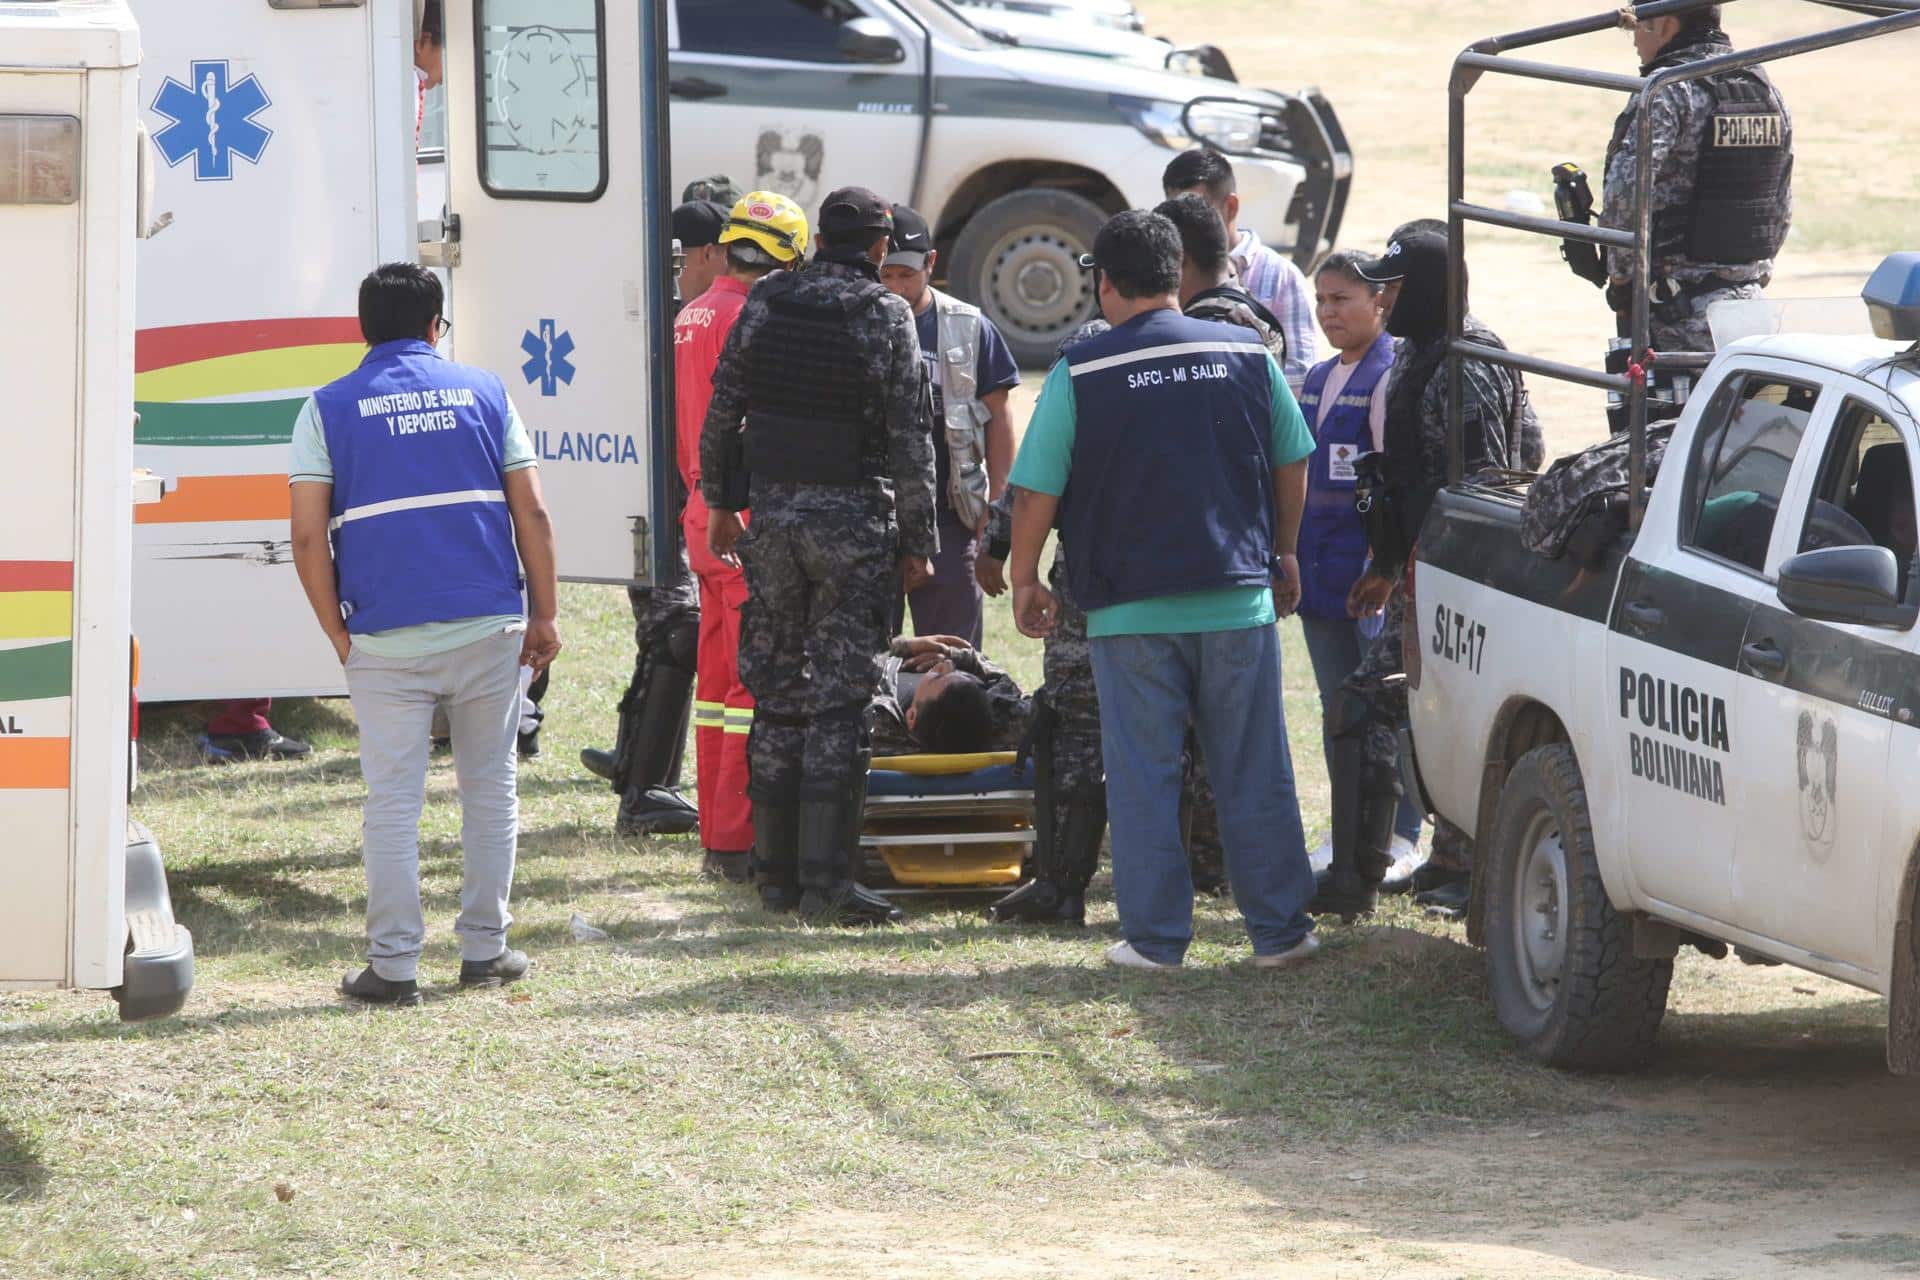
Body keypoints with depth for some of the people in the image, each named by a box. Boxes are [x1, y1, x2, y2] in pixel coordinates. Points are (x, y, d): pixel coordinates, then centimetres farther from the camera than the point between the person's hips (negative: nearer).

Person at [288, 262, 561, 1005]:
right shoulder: (484, 394, 8)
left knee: (392, 801, 2)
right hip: (488, 628, 1)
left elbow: (309, 538, -2)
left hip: (387, 635, -1)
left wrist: (339, 635, 7)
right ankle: (484, 950, 17)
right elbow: (533, 516, 5)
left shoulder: (329, 410, 4)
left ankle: (393, 965, 1)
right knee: (490, 789, 13)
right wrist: (543, 617, 11)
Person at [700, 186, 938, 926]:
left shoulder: (765, 305, 4)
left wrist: (719, 502, 20)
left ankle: (775, 871, 13)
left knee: (777, 691, 11)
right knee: (838, 699, -3)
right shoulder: (885, 318, -6)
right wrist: (918, 544, -1)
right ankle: (825, 882, -5)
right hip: (855, 520, -4)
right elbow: (912, 441, -7)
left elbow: (722, 412, 8)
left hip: (773, 513, 4)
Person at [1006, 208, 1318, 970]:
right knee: (1254, 773, 8)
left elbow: (1036, 491, -5)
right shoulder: (1246, 356, 3)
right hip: (1238, 598, 2)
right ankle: (1278, 929, 12)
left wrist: (1024, 578, 10)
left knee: (1143, 777, 5)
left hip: (1131, 607, -2)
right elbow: (1292, 466, 13)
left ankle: (1155, 936, 5)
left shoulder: (1081, 375, -6)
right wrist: (1281, 555, 28)